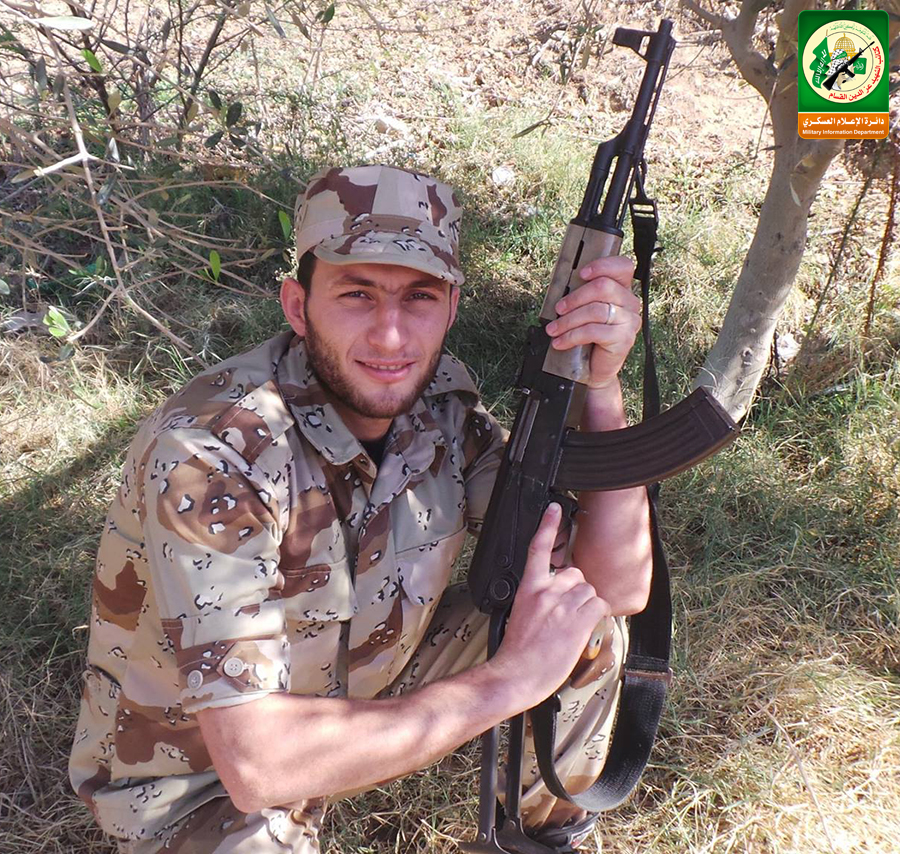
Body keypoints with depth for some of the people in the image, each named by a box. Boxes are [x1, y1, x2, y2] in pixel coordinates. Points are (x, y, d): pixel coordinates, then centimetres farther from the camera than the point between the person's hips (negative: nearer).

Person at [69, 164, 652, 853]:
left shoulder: (440, 401, -15)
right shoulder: (212, 456, -33)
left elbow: (619, 587, -15)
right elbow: (255, 761, -37)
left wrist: (601, 382, -28)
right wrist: (509, 680, -36)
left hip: (360, 699, 6)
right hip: (201, 776, -5)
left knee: (587, 627, -7)